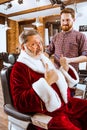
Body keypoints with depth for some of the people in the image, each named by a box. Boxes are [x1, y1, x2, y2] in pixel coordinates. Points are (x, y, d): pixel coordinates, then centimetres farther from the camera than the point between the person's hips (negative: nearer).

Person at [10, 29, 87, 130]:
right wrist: (46, 82, -25)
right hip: (47, 113, -8)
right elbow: (20, 104, -20)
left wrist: (65, 69, 5)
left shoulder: (44, 60, 16)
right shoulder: (19, 68, -8)